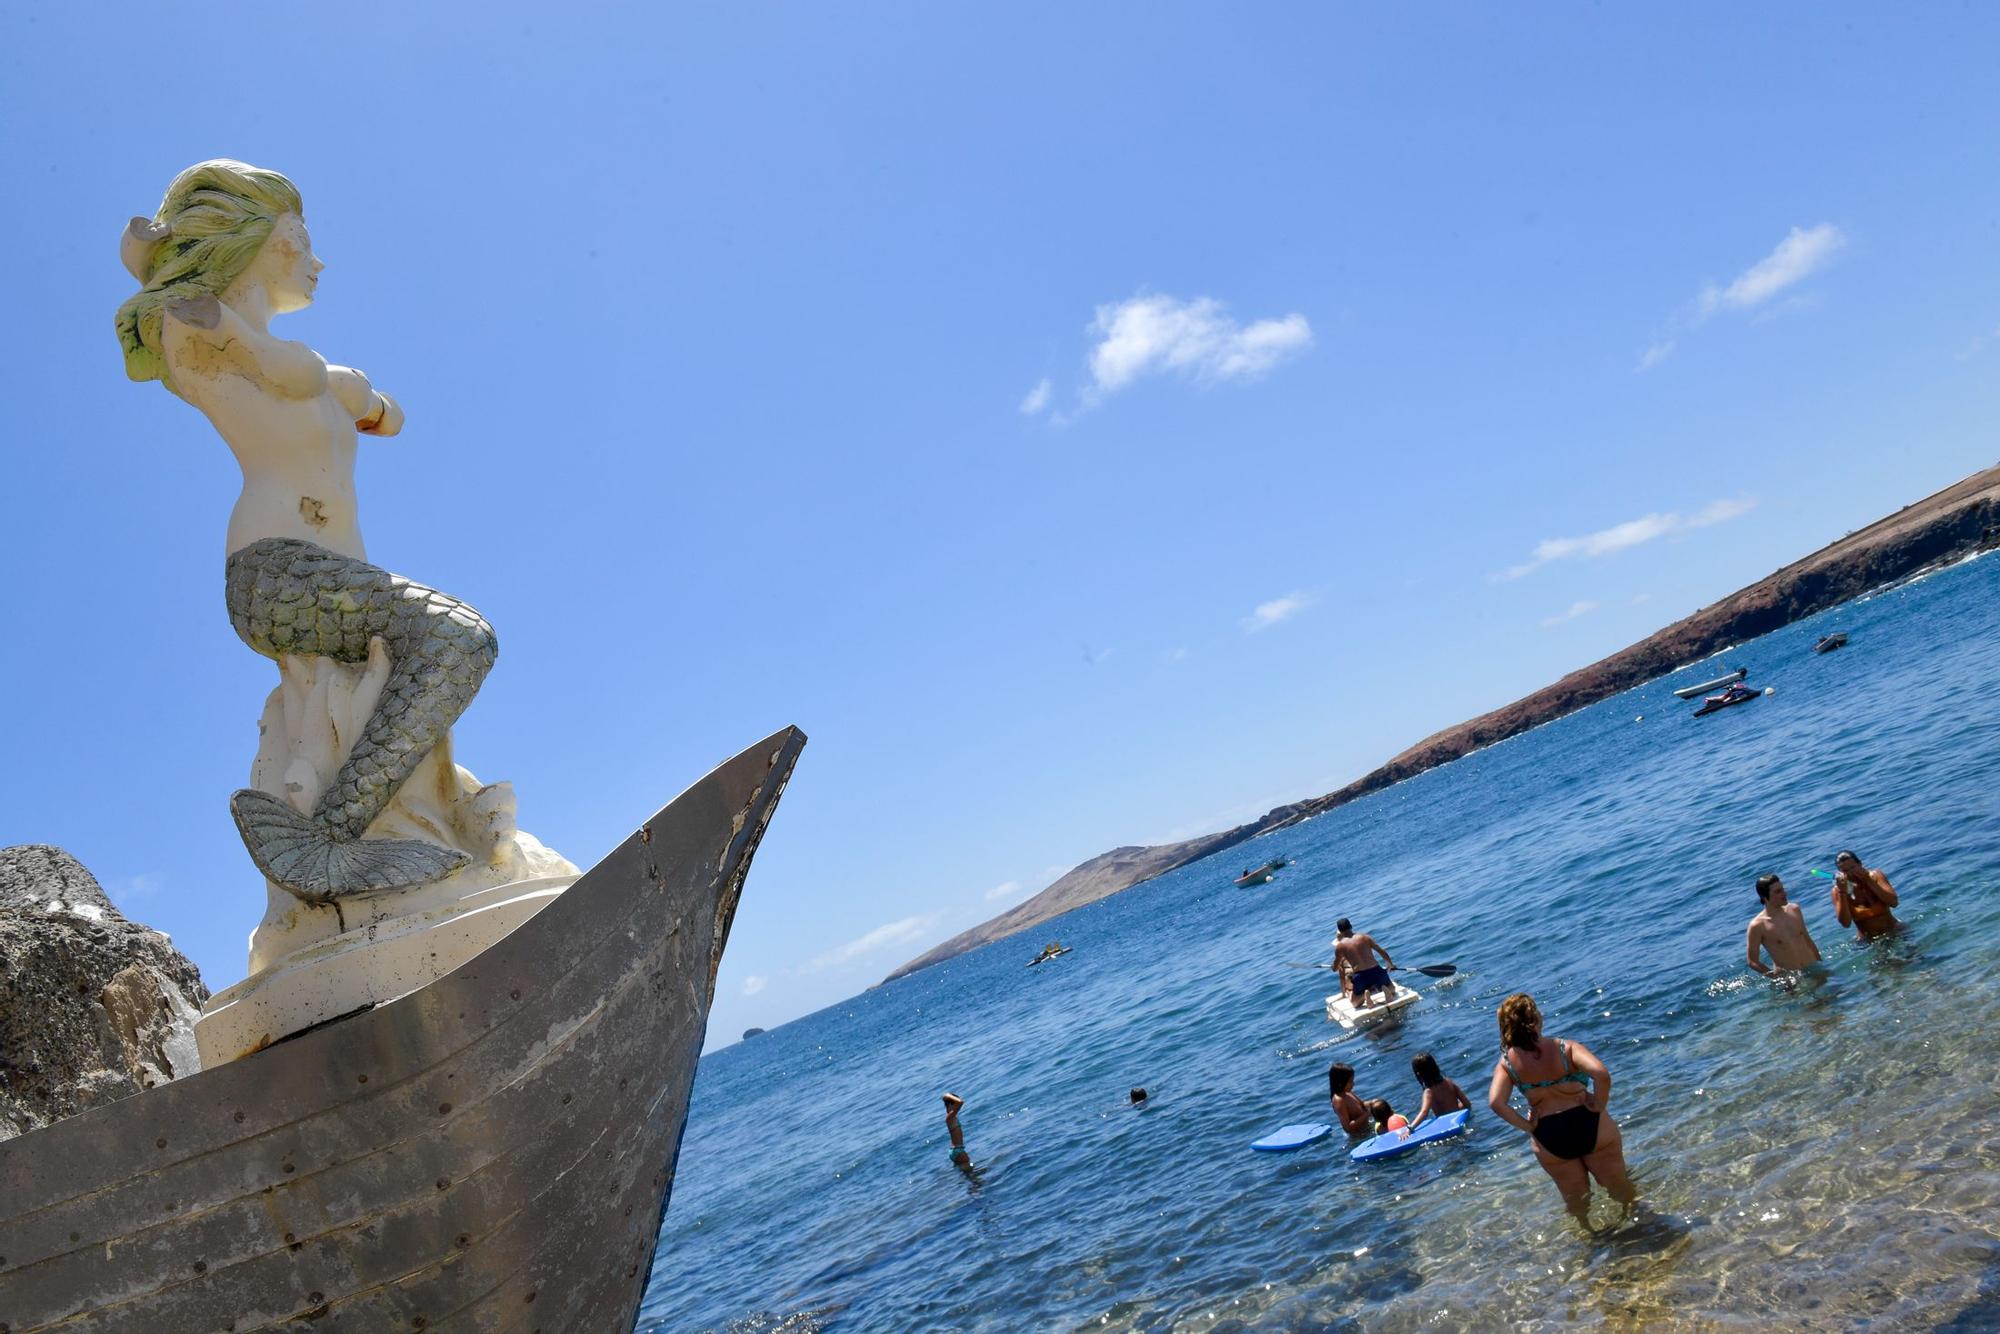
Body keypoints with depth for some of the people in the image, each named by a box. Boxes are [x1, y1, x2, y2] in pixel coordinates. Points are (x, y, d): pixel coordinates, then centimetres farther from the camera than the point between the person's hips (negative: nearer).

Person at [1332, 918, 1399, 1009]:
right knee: (1392, 989, 30)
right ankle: (1384, 989, -6)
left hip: (1360, 976, -2)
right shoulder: (1365, 937, 9)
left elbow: (1335, 968, 10)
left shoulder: (1340, 946, 3)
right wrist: (1391, 965, 33)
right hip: (1376, 971, 2)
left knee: (1354, 1003, 21)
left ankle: (1364, 994, -12)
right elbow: (1382, 952, 16)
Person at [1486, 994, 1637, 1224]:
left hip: (1549, 1138, 2)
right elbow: (1602, 1074, -31)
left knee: (1576, 1200, 25)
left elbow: (1495, 1102, -21)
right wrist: (1599, 1106, -15)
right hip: (1589, 1125, -2)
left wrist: (1526, 1126, -9)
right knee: (1619, 1186, 25)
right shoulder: (1566, 1049, -16)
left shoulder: (1507, 1064, -9)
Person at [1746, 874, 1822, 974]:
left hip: (1813, 968, 5)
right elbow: (1752, 962, -9)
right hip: (1788, 976, -4)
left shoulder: (1794, 909, 4)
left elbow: (1807, 939, 17)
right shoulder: (1757, 926, -14)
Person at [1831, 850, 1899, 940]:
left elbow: (1893, 902, -14)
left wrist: (1868, 881, -17)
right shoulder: (1838, 891, -9)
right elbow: (1846, 923, -16)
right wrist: (1842, 892, -23)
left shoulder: (1875, 876, -3)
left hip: (1894, 931, 1)